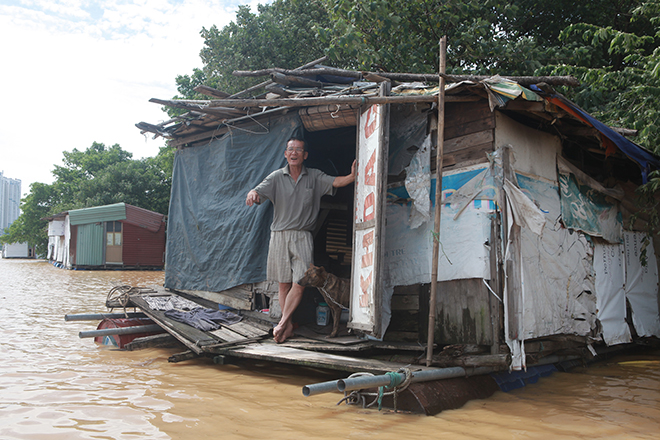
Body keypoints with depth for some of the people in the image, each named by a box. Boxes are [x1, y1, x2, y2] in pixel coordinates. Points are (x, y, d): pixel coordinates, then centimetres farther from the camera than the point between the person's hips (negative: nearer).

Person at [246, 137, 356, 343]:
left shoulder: (314, 176, 5)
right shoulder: (277, 177, 4)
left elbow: (335, 181, -9)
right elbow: (260, 189, -9)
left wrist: (352, 177, -30)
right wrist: (253, 193, -34)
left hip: (303, 236, 0)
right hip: (280, 235, 0)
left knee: (300, 283, -11)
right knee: (284, 284, 4)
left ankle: (282, 323, 0)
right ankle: (288, 326, 14)